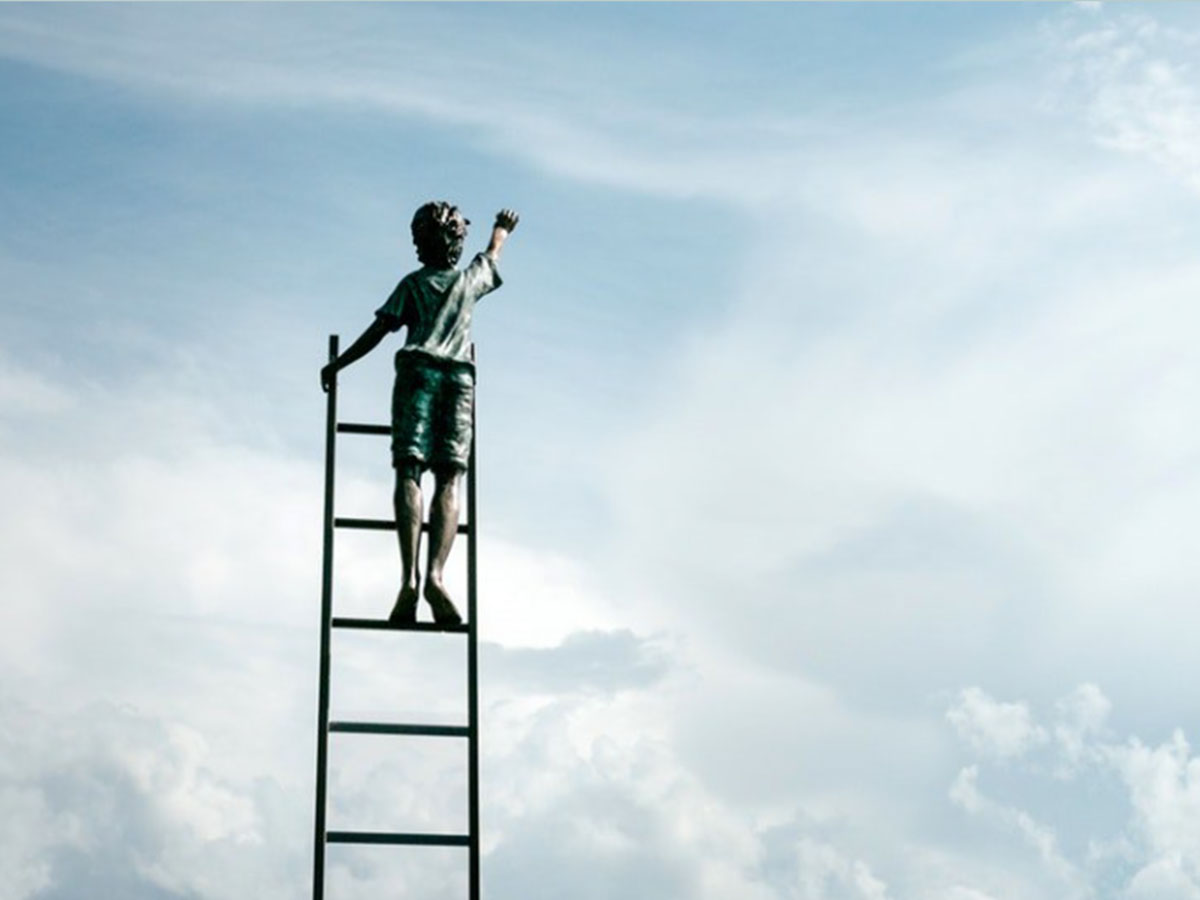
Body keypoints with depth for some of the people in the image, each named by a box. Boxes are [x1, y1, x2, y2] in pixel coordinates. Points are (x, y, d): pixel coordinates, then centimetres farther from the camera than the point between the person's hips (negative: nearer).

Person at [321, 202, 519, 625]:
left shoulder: (413, 283, 13)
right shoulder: (470, 279, 20)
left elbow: (378, 331, 6)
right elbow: (492, 253, 42)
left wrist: (336, 366, 14)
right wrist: (502, 229, 63)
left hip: (417, 371, -1)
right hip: (460, 376, 1)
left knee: (409, 473, -11)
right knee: (449, 479, -6)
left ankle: (410, 577, -27)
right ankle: (436, 574, -26)